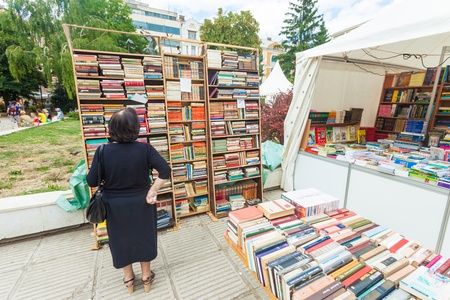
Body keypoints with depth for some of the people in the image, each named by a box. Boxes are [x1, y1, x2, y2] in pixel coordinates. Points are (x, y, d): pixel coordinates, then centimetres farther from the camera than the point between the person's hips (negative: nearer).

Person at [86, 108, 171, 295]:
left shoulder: (103, 151, -16)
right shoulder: (144, 148, -18)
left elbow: (92, 182, -10)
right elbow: (165, 171, -24)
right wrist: (153, 190, -14)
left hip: (115, 206, 1)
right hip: (141, 202, 0)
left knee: (121, 239, 22)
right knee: (144, 236, 20)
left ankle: (128, 278, 42)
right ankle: (146, 276, 39)